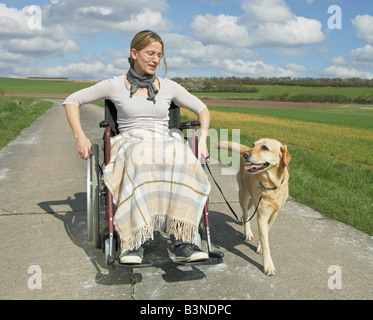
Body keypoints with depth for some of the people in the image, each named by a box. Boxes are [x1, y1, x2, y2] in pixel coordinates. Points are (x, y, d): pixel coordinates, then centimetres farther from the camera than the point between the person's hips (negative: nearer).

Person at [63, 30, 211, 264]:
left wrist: (202, 140, 6)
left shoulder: (168, 87, 16)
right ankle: (136, 241, -43)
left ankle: (183, 239, -41)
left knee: (184, 159, -38)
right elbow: (72, 101, 16)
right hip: (129, 143, -1)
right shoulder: (116, 86, 10)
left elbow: (202, 109, 24)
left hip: (164, 144, 2)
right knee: (140, 159, -42)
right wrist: (80, 137, 3)